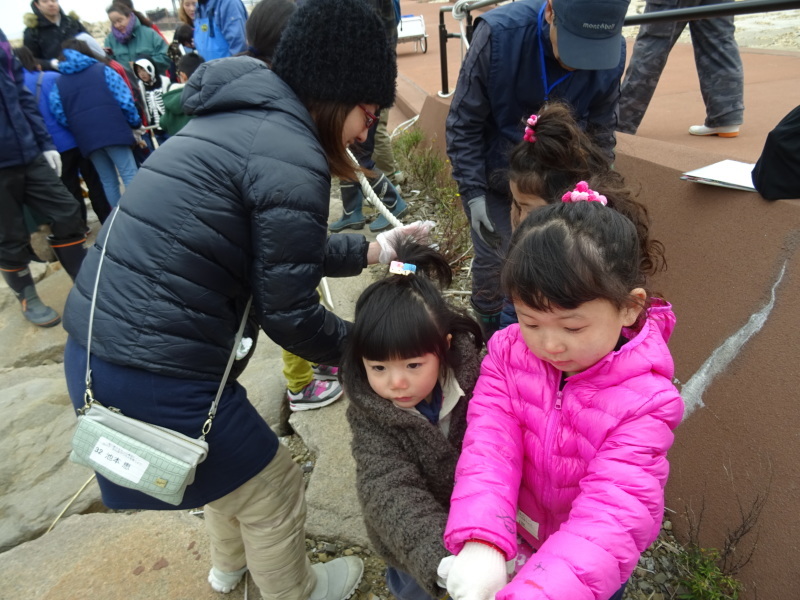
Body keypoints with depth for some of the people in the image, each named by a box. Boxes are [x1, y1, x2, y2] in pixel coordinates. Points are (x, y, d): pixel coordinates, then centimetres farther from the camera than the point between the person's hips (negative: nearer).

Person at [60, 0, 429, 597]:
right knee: (272, 488, 16)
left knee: (231, 454, 32)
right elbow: (289, 314, -14)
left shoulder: (240, 118, 12)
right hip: (155, 375, -9)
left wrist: (372, 248, 21)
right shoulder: (290, 154, -17)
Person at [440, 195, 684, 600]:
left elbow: (613, 509, -37)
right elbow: (490, 445, -28)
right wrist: (480, 541, -43)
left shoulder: (643, 400, -30)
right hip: (515, 538, 3)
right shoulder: (508, 353, -20)